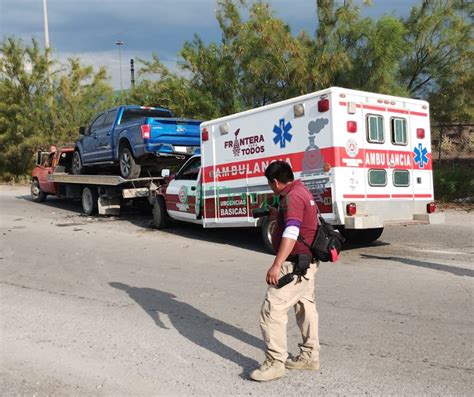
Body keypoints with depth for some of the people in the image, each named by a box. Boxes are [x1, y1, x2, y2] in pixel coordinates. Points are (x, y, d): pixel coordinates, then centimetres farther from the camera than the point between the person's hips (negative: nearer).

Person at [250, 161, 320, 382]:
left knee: (272, 309, -9)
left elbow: (291, 233, -30)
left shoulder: (292, 197, -19)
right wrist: (278, 212, 49)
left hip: (295, 264, -11)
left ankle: (275, 363, -3)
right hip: (308, 262, 12)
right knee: (305, 306, 17)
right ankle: (310, 357, 28)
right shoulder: (302, 191, 14)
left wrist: (276, 265, -34)